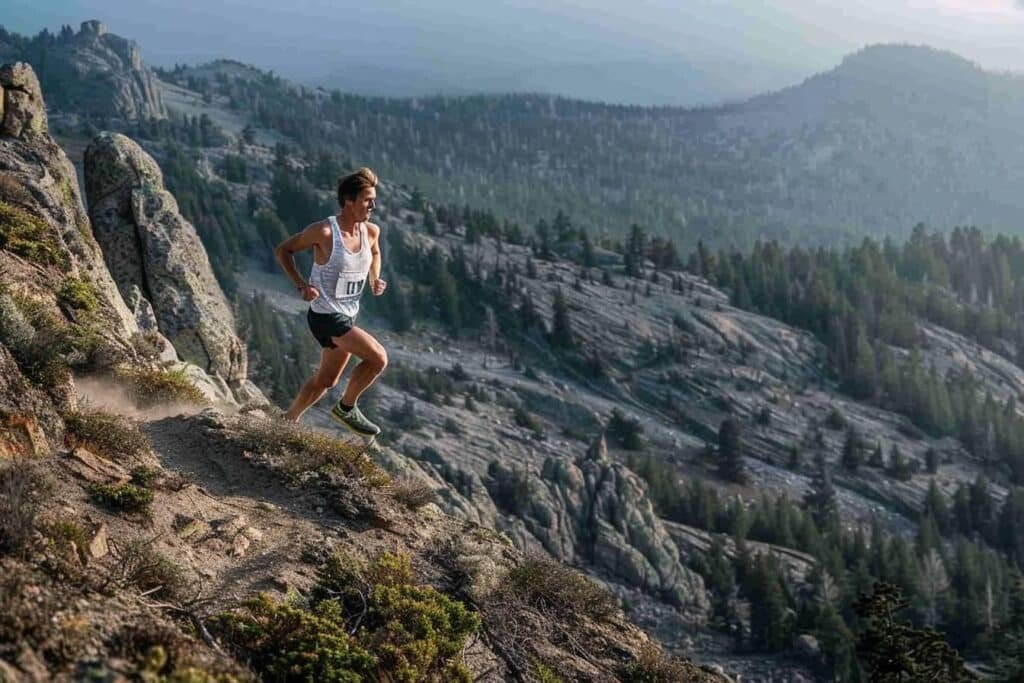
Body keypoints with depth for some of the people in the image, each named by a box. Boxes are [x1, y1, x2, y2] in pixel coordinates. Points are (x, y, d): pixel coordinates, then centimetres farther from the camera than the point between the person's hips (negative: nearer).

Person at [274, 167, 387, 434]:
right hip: (326, 316, -8)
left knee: (325, 380, 20)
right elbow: (282, 250, -7)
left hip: (348, 317, 8)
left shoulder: (371, 232, -1)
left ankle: (288, 421, 39)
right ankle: (346, 408, 1)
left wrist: (375, 279, 5)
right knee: (378, 358, -19)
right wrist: (301, 285, -18)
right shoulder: (324, 231, -20)